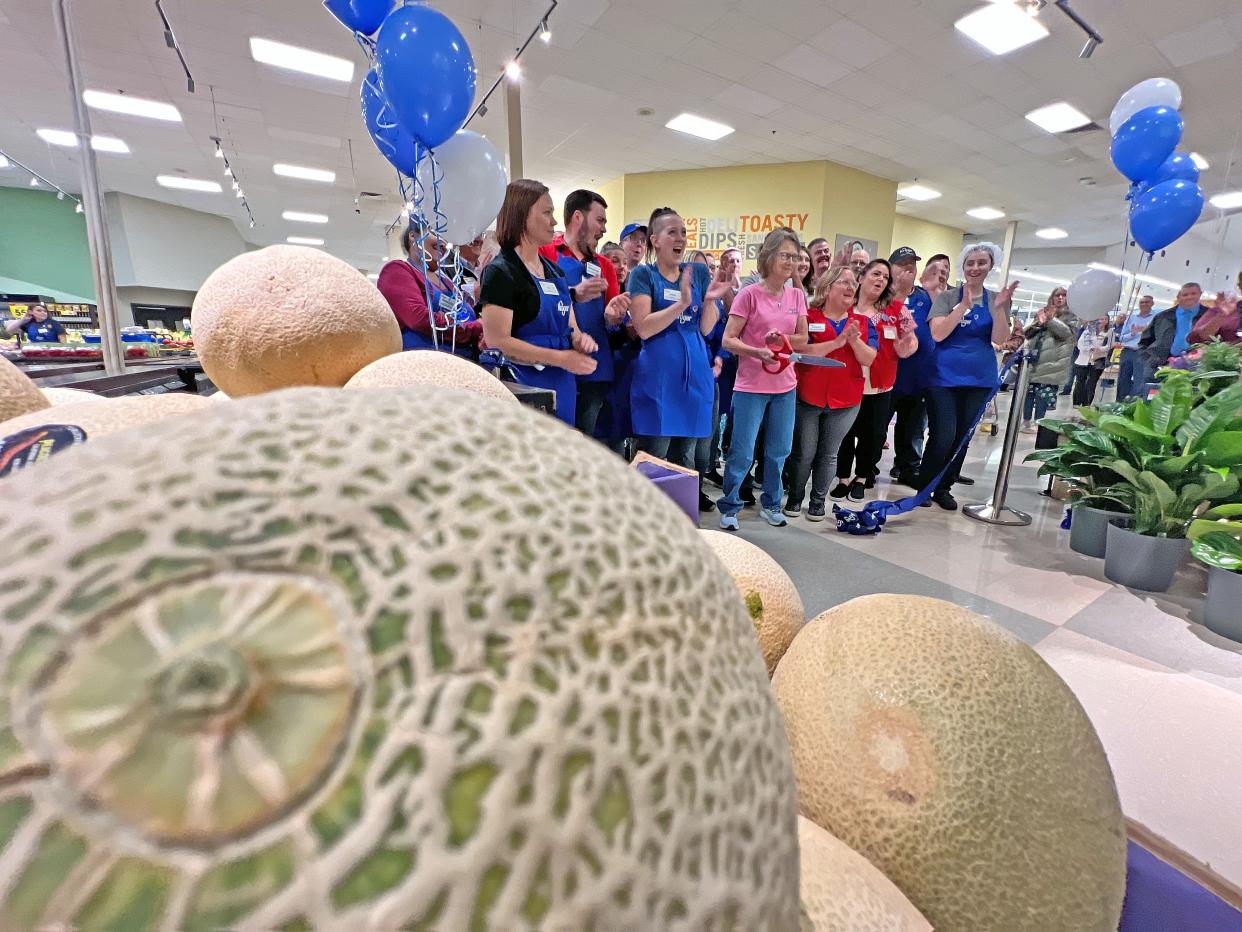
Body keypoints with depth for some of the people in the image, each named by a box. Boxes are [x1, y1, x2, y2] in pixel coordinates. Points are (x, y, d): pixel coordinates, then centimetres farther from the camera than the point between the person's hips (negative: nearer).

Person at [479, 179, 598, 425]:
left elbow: (570, 329, 22)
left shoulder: (556, 272, 16)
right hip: (523, 389, -7)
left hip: (563, 389, 8)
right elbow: (497, 342, -16)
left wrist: (580, 340, -2)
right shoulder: (501, 271, -8)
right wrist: (560, 358, -19)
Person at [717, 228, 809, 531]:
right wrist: (758, 351, -26)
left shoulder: (797, 295, 6)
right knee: (742, 454, 0)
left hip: (785, 386, 5)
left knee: (779, 451, 13)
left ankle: (771, 504, 31)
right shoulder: (749, 294, -9)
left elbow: (803, 339, 9)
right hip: (751, 387, -5)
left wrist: (782, 338, -11)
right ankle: (729, 507, 19)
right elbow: (728, 341, -11)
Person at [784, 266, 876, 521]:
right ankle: (795, 498, 23)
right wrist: (838, 341, -22)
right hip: (807, 397, -3)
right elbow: (801, 351, -18)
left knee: (829, 454, 9)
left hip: (845, 401, 3)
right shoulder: (808, 317, -4)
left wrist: (854, 339, -19)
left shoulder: (863, 322, 7)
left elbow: (869, 359, -3)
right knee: (804, 453, 5)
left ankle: (818, 502, 22)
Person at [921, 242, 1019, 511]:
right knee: (943, 436, -11)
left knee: (963, 437, 9)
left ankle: (944, 488, 22)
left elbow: (1000, 340, -3)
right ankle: (923, 486, 7)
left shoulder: (997, 299, 7)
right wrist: (964, 305, -21)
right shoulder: (947, 297, -1)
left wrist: (999, 308, -17)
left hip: (979, 379, 4)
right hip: (944, 377, -4)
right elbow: (937, 334, -14)